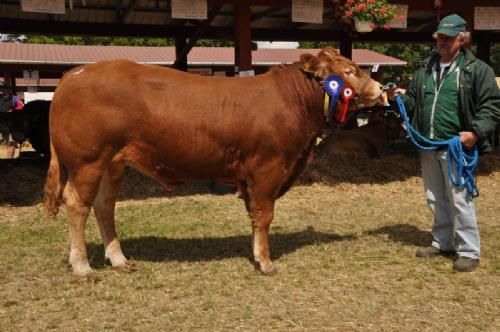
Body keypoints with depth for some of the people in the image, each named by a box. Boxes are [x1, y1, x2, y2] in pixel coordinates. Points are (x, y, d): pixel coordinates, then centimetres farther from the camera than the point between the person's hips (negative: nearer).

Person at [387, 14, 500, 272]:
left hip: (457, 147, -6)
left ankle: (468, 251, 5)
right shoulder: (425, 70, 14)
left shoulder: (476, 69, -4)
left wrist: (476, 131, -20)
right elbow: (413, 103, 24)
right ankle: (442, 243, 30)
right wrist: (400, 97, 3)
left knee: (460, 200, -6)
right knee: (435, 199, 15)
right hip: (428, 147, 7)